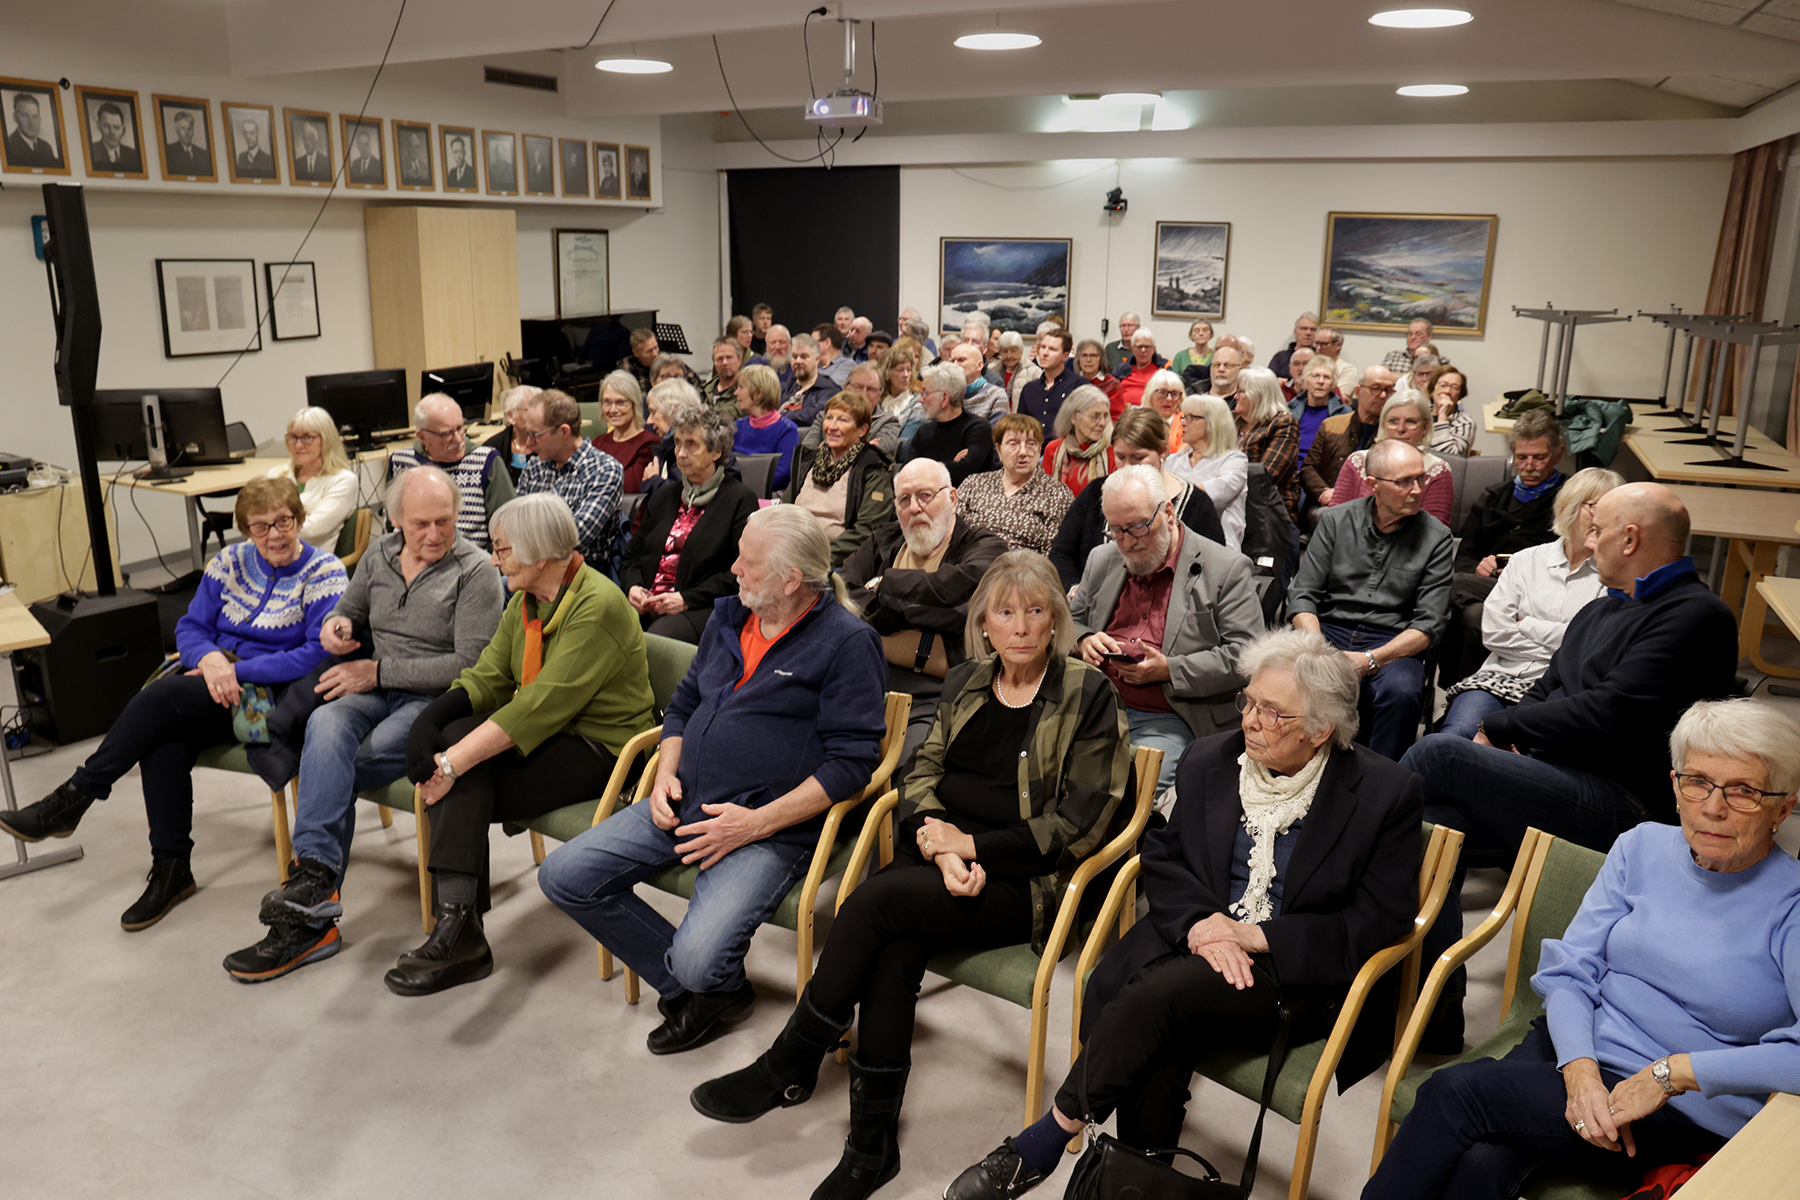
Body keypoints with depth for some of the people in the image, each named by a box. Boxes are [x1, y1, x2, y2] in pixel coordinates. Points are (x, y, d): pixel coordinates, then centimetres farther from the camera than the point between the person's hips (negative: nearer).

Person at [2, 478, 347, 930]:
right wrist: (210, 658, -13)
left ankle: (73, 798, -10)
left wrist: (236, 670, -18)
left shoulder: (324, 572, -7)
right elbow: (190, 626, 11)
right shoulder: (231, 561, 11)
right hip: (216, 683, 5)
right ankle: (170, 869, -16)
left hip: (271, 695, -5)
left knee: (162, 696, -26)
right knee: (164, 739, -27)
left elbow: (319, 655, -17)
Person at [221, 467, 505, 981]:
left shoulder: (475, 571, -8)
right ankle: (317, 873, -37)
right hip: (374, 688, 5)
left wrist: (378, 671, -14)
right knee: (325, 724, -30)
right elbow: (348, 611, 28)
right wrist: (336, 625, 0)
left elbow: (469, 664, -15)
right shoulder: (379, 555, 12)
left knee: (328, 769, -25)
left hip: (435, 699, -4)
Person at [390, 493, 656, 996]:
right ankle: (457, 923, -21)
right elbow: (487, 677, 4)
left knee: (466, 778, -23)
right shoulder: (524, 601, 10)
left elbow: (542, 705, -27)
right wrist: (429, 718, -17)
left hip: (601, 748, -8)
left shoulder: (598, 606, -20)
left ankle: (459, 933, -14)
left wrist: (456, 762, -29)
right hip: (542, 734, 8)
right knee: (454, 733, -19)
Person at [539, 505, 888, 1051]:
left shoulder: (848, 641, -10)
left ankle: (715, 985, 15)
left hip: (770, 829, -8)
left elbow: (851, 762, -14)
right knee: (563, 877, -3)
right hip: (683, 804, 8)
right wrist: (666, 773, 5)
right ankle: (687, 987, 8)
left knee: (697, 961, -26)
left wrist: (757, 823, -19)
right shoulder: (729, 617, 13)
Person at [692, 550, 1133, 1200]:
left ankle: (791, 1066, -9)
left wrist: (972, 845, -12)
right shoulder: (965, 682, 14)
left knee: (876, 901, -26)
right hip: (940, 856, 5)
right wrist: (940, 847, -9)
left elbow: (1080, 823, -7)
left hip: (1021, 883, -4)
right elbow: (922, 774, 12)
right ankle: (872, 1144, -15)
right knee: (895, 947, -27)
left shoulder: (1087, 695, -2)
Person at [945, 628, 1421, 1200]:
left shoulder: (1388, 793, -7)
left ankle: (1043, 1143, -12)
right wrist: (1200, 923, -12)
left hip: (1298, 971, -4)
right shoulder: (1207, 760, 6)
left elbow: (1380, 920, -8)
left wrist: (1254, 936, -15)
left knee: (1160, 993, -29)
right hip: (1196, 935, 4)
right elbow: (1163, 854, 10)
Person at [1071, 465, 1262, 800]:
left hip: (1166, 722, -4)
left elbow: (1244, 657, -5)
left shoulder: (1227, 568, 1)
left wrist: (1169, 670, -14)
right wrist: (1084, 641, 3)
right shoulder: (1102, 561, 18)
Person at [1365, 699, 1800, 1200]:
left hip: (1688, 1116, -3)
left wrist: (1674, 1071, -23)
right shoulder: (1642, 848, 6)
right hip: (1578, 1044, 4)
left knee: (1457, 1090, -25)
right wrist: (1580, 1070, -16)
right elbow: (1570, 971, 2)